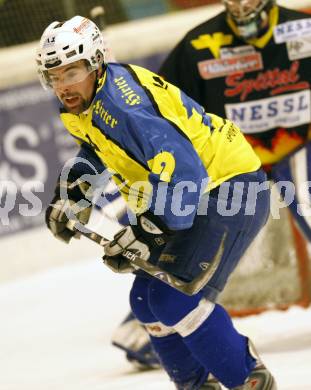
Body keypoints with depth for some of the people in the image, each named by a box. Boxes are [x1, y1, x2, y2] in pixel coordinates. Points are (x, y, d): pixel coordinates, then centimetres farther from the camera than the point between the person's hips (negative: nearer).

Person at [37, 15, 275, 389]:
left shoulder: (122, 103, -28)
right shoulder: (83, 102, 3)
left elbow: (182, 170, -37)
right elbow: (97, 146, 27)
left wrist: (144, 235, -37)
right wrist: (71, 193, 17)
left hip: (231, 188, -10)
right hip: (194, 195, 10)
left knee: (175, 298, -19)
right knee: (146, 298, 10)